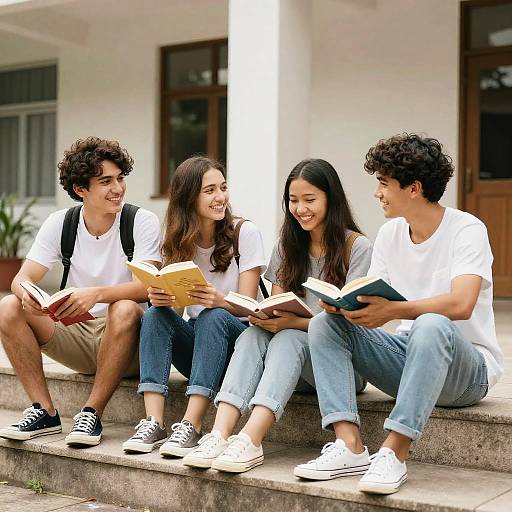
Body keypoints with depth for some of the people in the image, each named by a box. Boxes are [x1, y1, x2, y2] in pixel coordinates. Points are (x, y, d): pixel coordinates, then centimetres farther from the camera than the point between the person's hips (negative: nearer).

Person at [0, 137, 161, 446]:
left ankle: (92, 414, -23)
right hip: (78, 335, 4)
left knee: (125, 309, -37)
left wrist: (97, 294, -40)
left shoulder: (143, 222, -9)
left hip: (127, 340, -3)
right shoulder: (60, 223, 2)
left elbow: (146, 287, -22)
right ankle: (45, 412, -12)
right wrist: (26, 293, -30)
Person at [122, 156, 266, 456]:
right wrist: (161, 298, -26)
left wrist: (220, 302, -35)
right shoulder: (179, 241, 4)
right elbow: (176, 305, -1)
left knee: (214, 317, -34)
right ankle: (154, 423, -34)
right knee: (155, 315, -24)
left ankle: (191, 426, -40)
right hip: (195, 341, 3)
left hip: (238, 336, -3)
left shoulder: (245, 233, -8)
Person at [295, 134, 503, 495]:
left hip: (466, 370, -6)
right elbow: (371, 303, 3)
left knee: (431, 325, -38)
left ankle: (394, 454, -37)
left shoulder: (467, 230, -13)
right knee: (325, 323, -10)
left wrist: (393, 310, -39)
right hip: (406, 356, 6)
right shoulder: (390, 234, 7)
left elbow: (461, 304, -29)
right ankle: (350, 445, -25)